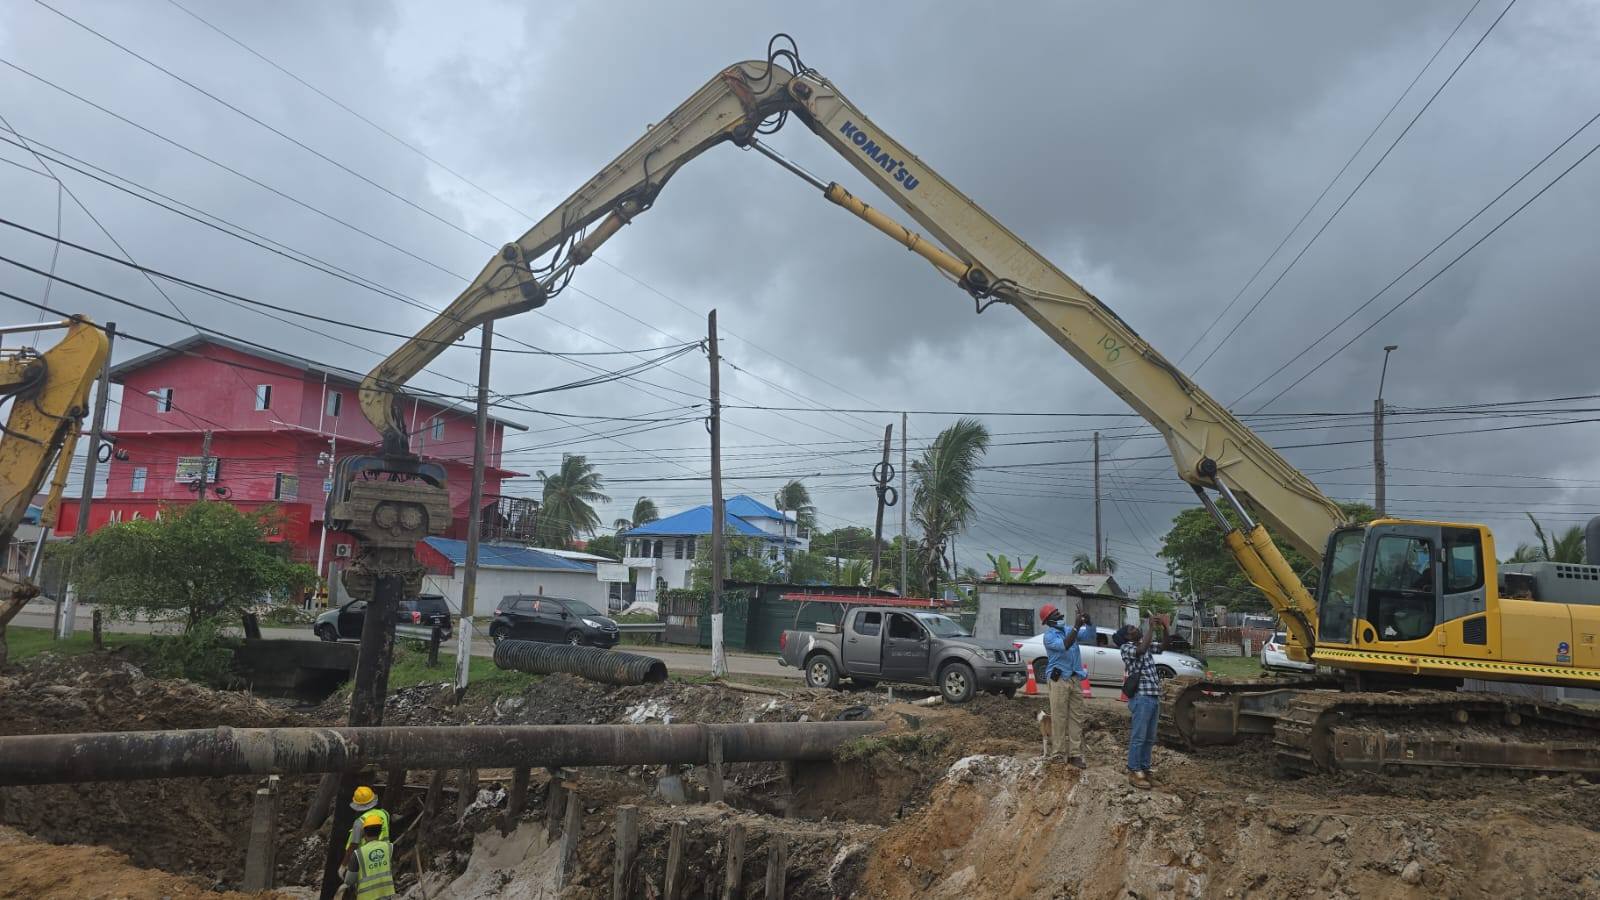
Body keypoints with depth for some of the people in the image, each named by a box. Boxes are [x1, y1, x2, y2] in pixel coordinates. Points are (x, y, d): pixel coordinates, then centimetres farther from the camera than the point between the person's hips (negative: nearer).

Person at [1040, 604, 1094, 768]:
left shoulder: (1069, 630, 12)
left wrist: (1087, 622, -7)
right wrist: (1077, 626, -27)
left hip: (1075, 679, 7)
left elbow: (1090, 636, 11)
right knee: (1059, 718, -4)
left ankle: (1074, 754, 10)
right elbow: (1064, 645, -26)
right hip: (1059, 680, -7)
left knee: (1076, 717, 6)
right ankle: (1057, 754, 2)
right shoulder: (1049, 636, -9)